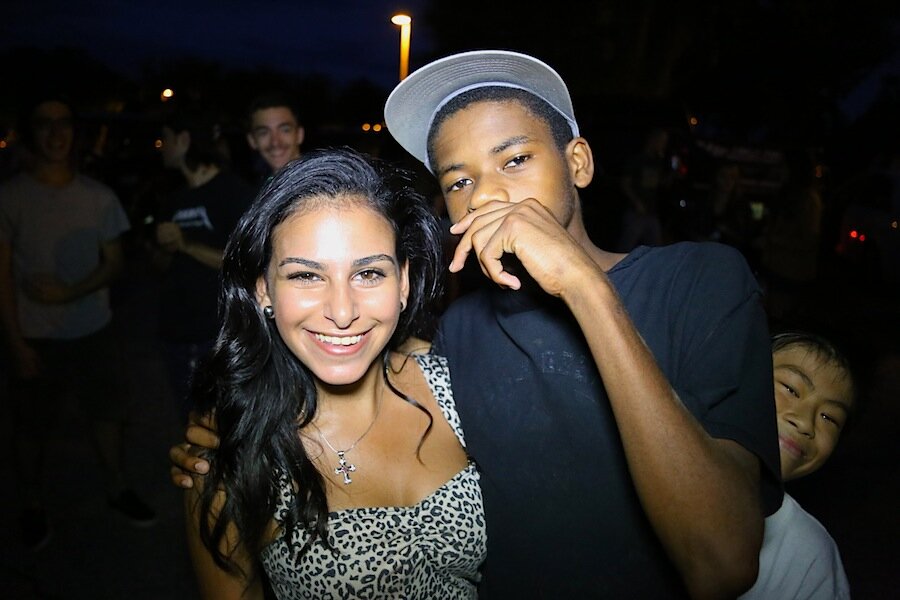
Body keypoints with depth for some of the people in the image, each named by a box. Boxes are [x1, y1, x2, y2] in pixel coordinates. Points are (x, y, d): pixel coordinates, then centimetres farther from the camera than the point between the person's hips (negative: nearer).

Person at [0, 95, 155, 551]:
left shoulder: (98, 196, 0)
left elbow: (114, 264, 2)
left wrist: (70, 293, -16)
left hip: (94, 330, 2)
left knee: (108, 410, 13)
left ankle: (116, 488, 33)